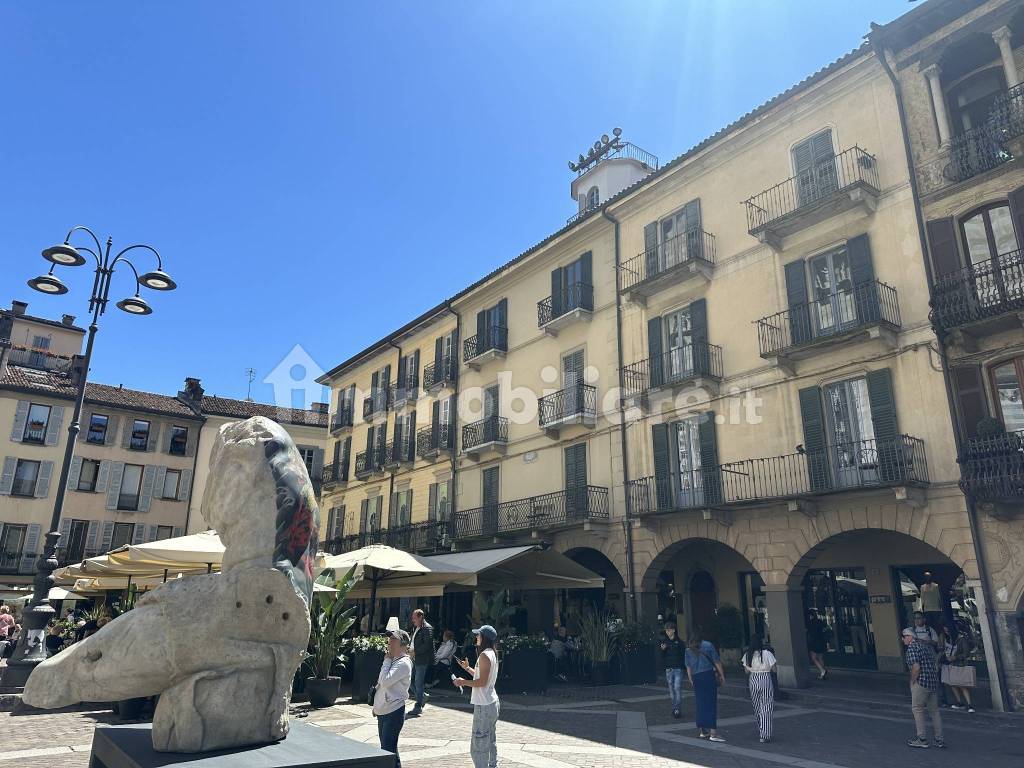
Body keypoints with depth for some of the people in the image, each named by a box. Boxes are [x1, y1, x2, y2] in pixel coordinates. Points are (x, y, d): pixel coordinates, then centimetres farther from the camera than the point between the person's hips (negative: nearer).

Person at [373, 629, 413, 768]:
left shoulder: (403, 663, -17)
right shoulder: (393, 660, 12)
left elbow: (385, 681, -26)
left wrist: (387, 661, -14)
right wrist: (377, 705, 17)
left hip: (394, 712, -9)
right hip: (383, 711, 9)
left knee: (388, 749, -7)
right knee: (386, 747, 17)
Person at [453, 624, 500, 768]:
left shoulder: (484, 655, -19)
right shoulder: (492, 654, 11)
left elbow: (482, 682, -23)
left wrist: (463, 682, -12)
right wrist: (467, 668, 15)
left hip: (484, 706, -10)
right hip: (492, 703, 10)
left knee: (479, 746, -4)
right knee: (491, 742, 20)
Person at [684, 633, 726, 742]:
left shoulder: (688, 650, 12)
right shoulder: (708, 645, 4)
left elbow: (688, 667, 10)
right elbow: (717, 662, 2)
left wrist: (691, 680, 16)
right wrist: (722, 676, 8)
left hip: (696, 678, 3)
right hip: (708, 675, -3)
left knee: (700, 704, 11)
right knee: (711, 703, -4)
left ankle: (701, 731, 16)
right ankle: (713, 733, -8)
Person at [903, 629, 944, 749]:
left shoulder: (912, 647, -12)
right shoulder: (926, 645, 15)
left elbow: (916, 667, -20)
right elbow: (935, 663, 18)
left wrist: (913, 681, -8)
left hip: (921, 682, -8)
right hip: (934, 681, 8)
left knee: (917, 709, 3)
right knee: (934, 710, 15)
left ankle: (922, 739, 6)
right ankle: (939, 740, 18)